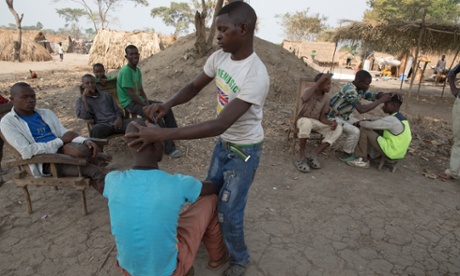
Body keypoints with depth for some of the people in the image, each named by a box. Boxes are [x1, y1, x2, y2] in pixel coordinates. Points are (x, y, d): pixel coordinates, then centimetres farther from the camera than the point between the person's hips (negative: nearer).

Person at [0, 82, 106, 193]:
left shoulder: (46, 113, 17)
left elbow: (65, 134, 8)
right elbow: (26, 151, -11)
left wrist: (85, 141, -13)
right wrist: (61, 141, -12)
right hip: (45, 163, -5)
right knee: (95, 171, -27)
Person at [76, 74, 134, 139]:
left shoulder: (106, 95, 24)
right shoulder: (80, 100, 15)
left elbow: (117, 109, 19)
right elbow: (85, 116, -5)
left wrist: (119, 118, -3)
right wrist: (84, 97, -4)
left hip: (115, 122, 3)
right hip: (102, 125, -3)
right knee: (96, 130, -41)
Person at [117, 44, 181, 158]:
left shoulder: (138, 70, 10)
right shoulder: (125, 71, -19)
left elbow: (141, 90, 11)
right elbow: (131, 94, -23)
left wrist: (147, 102, -6)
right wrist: (147, 105, -18)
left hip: (139, 100, 9)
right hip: (129, 103, -9)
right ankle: (169, 147, -25)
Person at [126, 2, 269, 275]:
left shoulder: (257, 76, -33)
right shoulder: (219, 57, -8)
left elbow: (219, 125, -37)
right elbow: (194, 87, 4)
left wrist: (161, 134, -39)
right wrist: (168, 104, -19)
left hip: (245, 150, -7)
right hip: (224, 143, 8)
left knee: (229, 211, 2)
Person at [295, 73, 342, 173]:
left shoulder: (327, 98, -2)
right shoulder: (308, 91, -17)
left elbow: (322, 117, -1)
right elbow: (305, 99, -45)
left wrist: (331, 123, -23)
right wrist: (320, 80, -41)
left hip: (316, 122, 6)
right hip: (303, 120, -6)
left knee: (338, 129, -15)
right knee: (307, 122, -42)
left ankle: (313, 154, -18)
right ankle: (302, 156, -26)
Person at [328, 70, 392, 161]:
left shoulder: (360, 89, -2)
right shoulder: (350, 90, -31)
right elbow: (361, 109, -38)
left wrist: (389, 95, -13)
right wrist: (381, 100, -31)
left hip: (345, 116, 10)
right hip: (334, 117, -10)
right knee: (355, 131, -23)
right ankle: (346, 155, -4)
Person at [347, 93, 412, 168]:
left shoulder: (392, 120, -21)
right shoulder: (400, 118, 10)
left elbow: (370, 125, -23)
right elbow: (378, 122, 19)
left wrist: (359, 123, -2)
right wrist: (365, 121, 5)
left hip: (390, 152, -10)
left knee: (363, 130, -11)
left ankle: (363, 160, -5)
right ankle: (367, 153, 17)